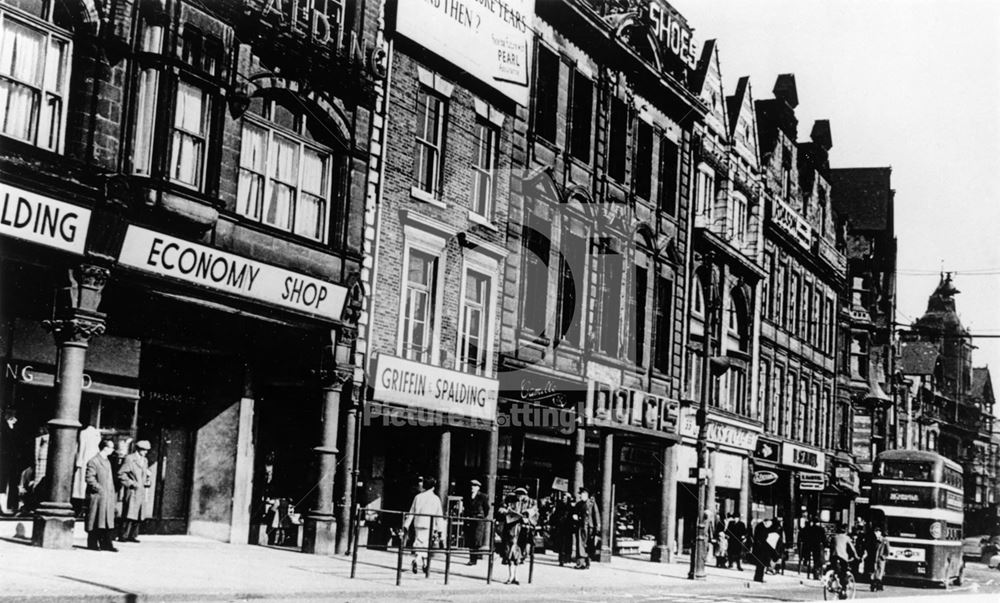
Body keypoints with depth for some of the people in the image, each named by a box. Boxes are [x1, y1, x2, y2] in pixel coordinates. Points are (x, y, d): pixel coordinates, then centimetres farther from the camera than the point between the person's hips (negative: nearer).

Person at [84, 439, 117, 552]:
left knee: (108, 521, 6)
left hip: (108, 497, 8)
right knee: (95, 522, -2)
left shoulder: (107, 462, 17)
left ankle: (106, 544, 9)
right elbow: (89, 478, -16)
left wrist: (112, 494, 15)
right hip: (97, 496, -8)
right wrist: (99, 489, -17)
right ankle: (92, 544, 6)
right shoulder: (93, 461, -10)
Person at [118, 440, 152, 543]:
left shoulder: (145, 460, 17)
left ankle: (132, 536, 12)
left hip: (141, 491, 7)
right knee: (129, 514, -10)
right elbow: (121, 474, -10)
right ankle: (123, 536, -6)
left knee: (138, 515, 6)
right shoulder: (129, 459, -6)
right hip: (131, 491, -7)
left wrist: (148, 481, 7)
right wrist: (131, 483, -16)